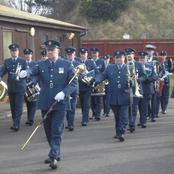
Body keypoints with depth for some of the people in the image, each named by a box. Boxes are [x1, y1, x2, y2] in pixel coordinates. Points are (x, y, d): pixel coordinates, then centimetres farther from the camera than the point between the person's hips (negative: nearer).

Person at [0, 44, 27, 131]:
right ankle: (15, 123, 22)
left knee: (18, 106, -9)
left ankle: (16, 125, -13)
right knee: (13, 107, 11)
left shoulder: (23, 61, 2)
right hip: (10, 87, 4)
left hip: (20, 87, -4)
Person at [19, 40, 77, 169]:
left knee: (57, 131, -7)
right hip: (45, 103, 4)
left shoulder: (67, 65, 1)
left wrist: (63, 93, -17)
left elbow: (74, 83, -1)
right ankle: (56, 153, 28)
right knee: (48, 131, 13)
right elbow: (33, 70, -12)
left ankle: (54, 157, -5)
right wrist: (25, 73, -36)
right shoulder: (41, 64, 8)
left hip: (60, 103, -4)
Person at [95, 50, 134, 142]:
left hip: (124, 97, -2)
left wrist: (131, 83, -20)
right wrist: (98, 81, -17)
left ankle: (121, 133, -9)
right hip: (114, 97, 2)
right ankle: (118, 132, 25)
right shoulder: (110, 68, 10)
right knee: (117, 116, 12)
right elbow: (102, 75, 4)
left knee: (123, 116, -7)